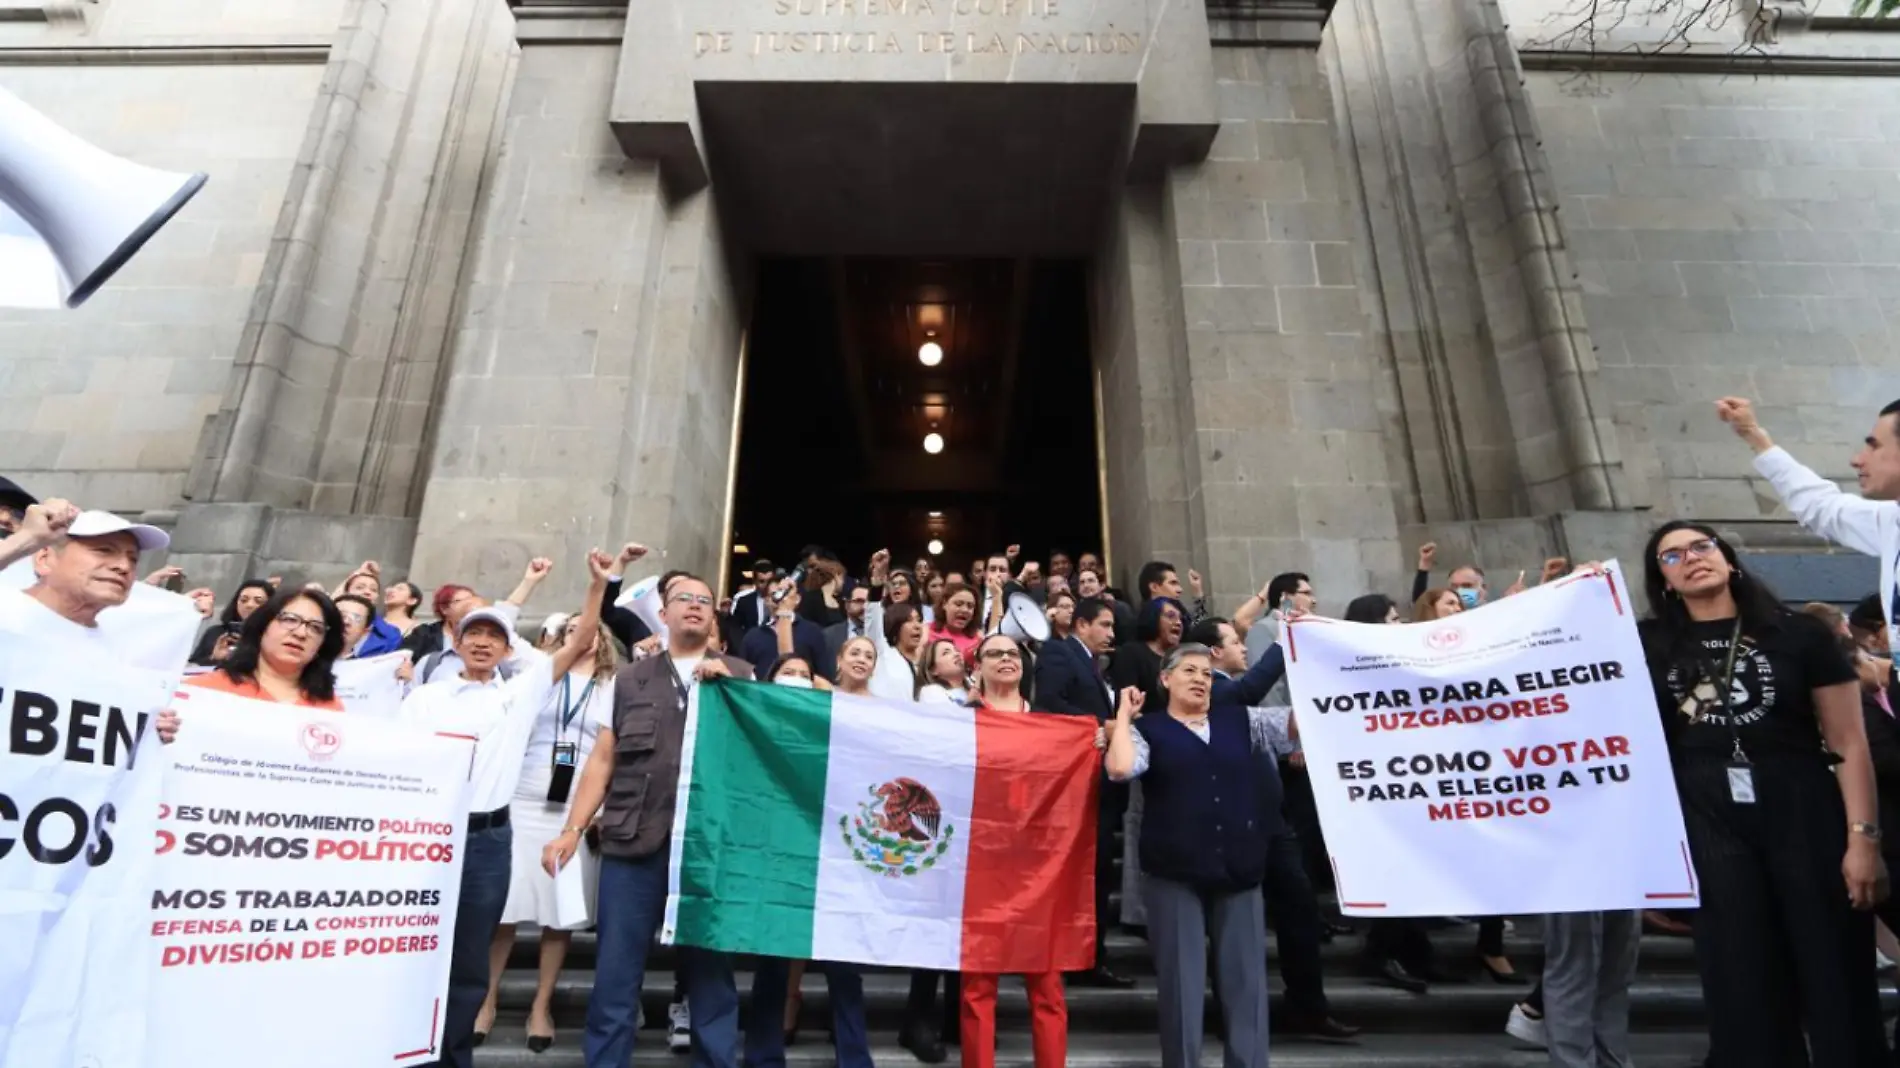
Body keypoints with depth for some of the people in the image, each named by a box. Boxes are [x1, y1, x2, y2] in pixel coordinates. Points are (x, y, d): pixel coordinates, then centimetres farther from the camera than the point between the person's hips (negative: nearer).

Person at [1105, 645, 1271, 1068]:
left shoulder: (1242, 719, 10)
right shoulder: (1148, 729, 0)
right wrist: (1123, 714, -9)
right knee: (1182, 981, 6)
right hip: (1174, 875, -3)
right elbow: (1119, 768, -18)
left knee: (1246, 978, 9)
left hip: (1240, 870, 3)